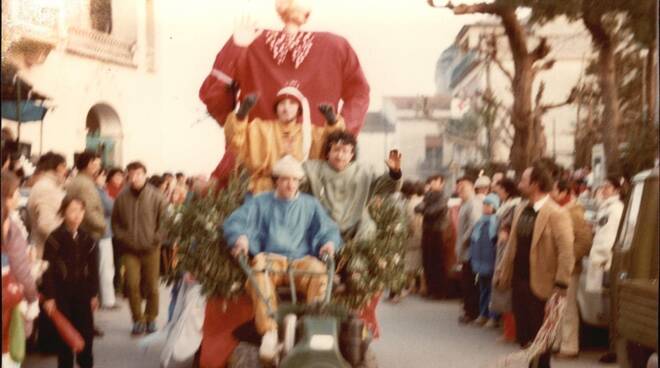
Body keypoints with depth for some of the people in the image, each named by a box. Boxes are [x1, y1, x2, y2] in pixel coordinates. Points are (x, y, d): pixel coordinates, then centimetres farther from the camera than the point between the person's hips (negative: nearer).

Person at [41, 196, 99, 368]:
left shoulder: (87, 239, 4)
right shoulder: (55, 238, -9)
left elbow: (93, 269, 9)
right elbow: (48, 270, -10)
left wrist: (94, 294, 8)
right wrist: (48, 296, -13)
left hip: (82, 292, 4)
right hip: (62, 292, -4)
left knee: (86, 330, 6)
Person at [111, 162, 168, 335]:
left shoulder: (157, 197, -6)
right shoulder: (121, 198, -1)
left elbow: (164, 222, -3)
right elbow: (115, 222, 9)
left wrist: (156, 240, -7)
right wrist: (123, 238, 0)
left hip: (151, 249, -1)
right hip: (130, 250, 1)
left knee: (151, 287, 6)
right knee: (132, 285, -7)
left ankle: (151, 319, 23)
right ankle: (138, 320, 7)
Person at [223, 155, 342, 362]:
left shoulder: (310, 204, 23)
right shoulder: (261, 203, 18)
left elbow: (328, 229, 12)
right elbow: (235, 221, 6)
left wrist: (330, 242, -13)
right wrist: (241, 237, -18)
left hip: (302, 261, 1)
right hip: (272, 258, -1)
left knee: (319, 271, -35)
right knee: (259, 266, -38)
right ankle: (269, 332, -43)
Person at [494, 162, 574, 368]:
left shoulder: (556, 214, -15)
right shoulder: (521, 209, 10)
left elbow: (566, 252, -17)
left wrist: (561, 285, -21)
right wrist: (502, 272, 13)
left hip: (540, 284, -7)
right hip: (519, 280, 7)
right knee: (523, 335, 14)